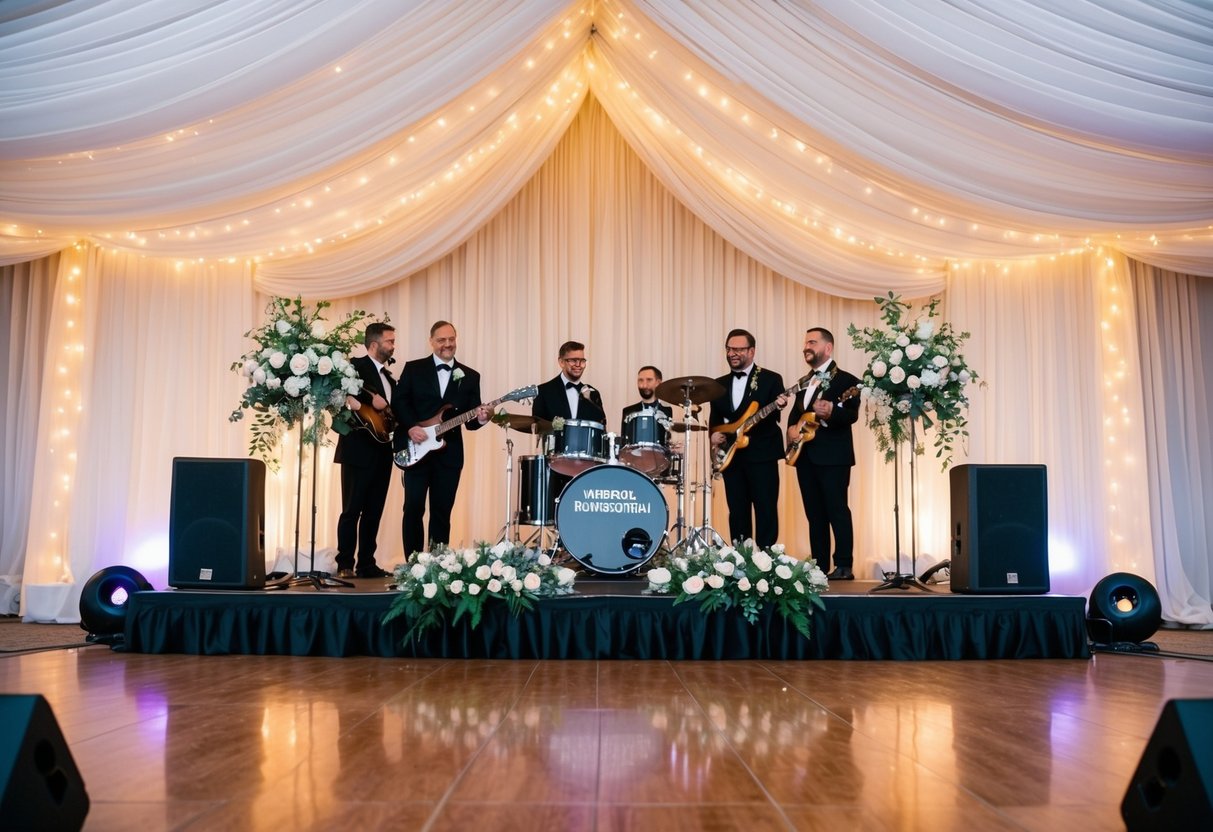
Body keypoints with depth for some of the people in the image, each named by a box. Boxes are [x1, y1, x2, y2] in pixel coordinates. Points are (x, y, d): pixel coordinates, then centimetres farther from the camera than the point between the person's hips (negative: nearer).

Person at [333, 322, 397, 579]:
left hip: (382, 452, 8)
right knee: (352, 510, -4)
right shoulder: (356, 365, -5)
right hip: (358, 451, -8)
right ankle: (345, 565, 1)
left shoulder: (388, 376, 20)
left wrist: (387, 409, -1)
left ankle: (366, 564, 13)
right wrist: (371, 402, -22)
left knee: (374, 512, 8)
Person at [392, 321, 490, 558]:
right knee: (413, 508, -2)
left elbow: (470, 419, 5)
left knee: (442, 512, 6)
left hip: (449, 452, 2)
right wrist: (411, 427, -16)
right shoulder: (413, 368, 4)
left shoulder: (470, 376, 9)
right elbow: (398, 401, -2)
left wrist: (480, 419, -17)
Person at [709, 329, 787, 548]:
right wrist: (714, 434, -2)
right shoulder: (719, 384, 14)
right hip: (731, 456, 5)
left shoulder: (771, 379, 0)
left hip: (762, 454, -4)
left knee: (766, 511, -4)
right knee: (737, 512, 8)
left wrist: (778, 407, -31)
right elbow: (715, 418, 19)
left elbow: (773, 416, -8)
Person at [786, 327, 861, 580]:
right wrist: (791, 428, 2)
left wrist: (831, 412, -35)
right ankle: (819, 566, 13)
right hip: (805, 456, 8)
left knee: (837, 510, -9)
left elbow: (852, 415, -17)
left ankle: (844, 566, -6)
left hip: (832, 455, -8)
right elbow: (795, 411, 23)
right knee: (815, 514, 9)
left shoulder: (846, 380, -5)